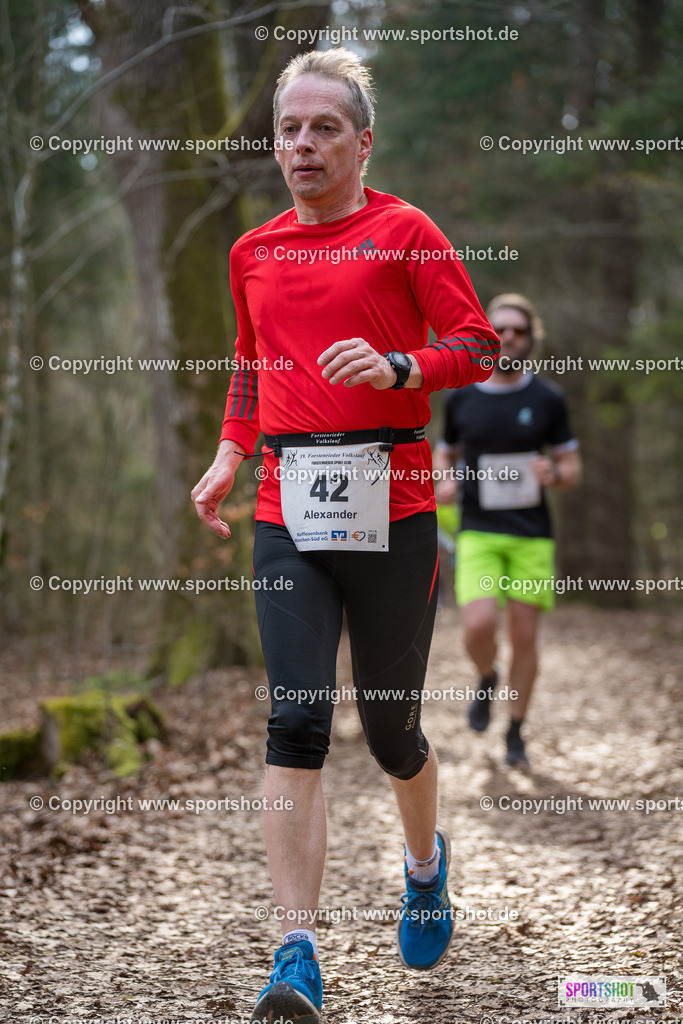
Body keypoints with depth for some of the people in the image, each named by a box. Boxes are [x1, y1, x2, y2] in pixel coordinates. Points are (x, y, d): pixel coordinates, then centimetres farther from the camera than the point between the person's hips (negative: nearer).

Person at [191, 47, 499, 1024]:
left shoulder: (404, 231, 0)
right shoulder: (254, 251, 14)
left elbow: (477, 345, -3)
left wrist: (397, 367, -20)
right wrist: (229, 457, 16)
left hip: (391, 507, -3)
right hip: (287, 511, 3)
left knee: (389, 723, 8)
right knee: (296, 722, -11)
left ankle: (426, 861, 42)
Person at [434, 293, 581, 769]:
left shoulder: (548, 399, 2)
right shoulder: (461, 397, 4)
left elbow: (573, 469, 7)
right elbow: (446, 453, 18)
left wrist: (553, 474, -16)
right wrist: (445, 480, -4)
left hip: (532, 536, 0)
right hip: (479, 533, 0)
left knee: (524, 637, 1)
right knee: (479, 625, -19)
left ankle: (516, 733, 20)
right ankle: (487, 679, 16)